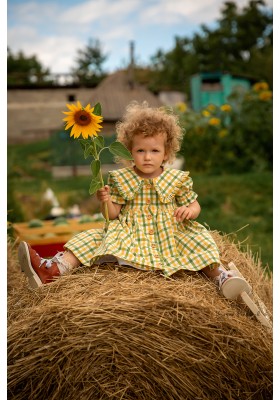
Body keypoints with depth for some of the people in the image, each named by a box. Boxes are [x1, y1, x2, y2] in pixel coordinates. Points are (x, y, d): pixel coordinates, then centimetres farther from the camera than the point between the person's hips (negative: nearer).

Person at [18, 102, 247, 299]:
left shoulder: (177, 179, 1)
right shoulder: (121, 179, 1)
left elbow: (194, 204, 9)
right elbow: (113, 215, 1)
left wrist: (190, 211, -16)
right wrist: (106, 202, -21)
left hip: (169, 235, 0)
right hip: (129, 234, 0)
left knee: (198, 239, -24)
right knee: (93, 239, -17)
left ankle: (220, 275, -26)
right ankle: (52, 270, -32)